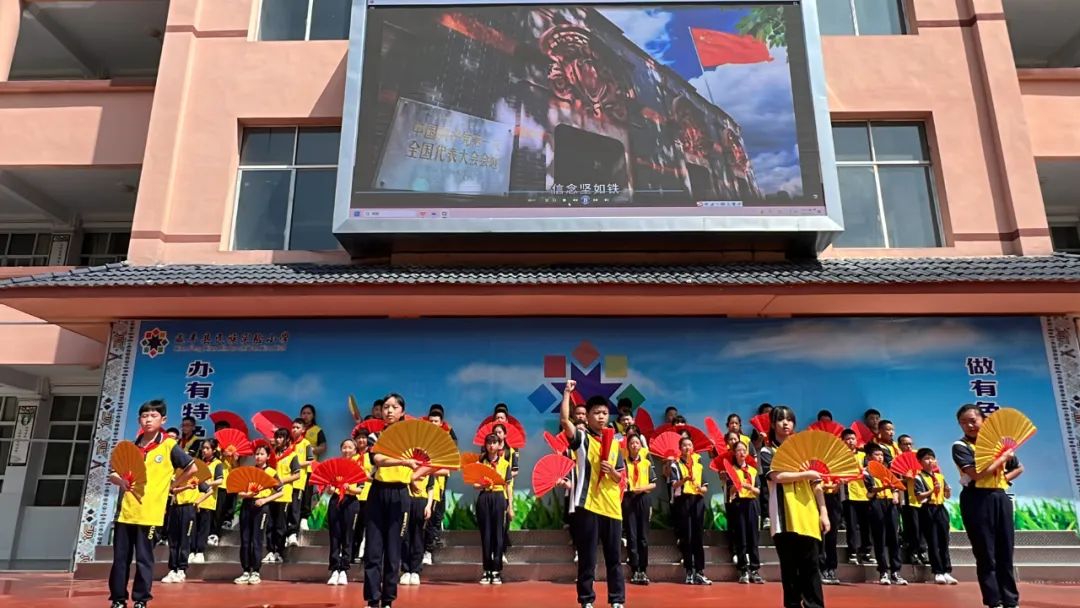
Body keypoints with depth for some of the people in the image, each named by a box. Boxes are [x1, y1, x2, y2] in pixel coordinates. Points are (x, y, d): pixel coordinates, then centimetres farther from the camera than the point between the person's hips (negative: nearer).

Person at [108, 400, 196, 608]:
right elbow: (112, 475, 14)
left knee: (144, 559, 3)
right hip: (126, 511, 4)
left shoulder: (169, 446, -4)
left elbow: (192, 468, 1)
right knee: (120, 558, 8)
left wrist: (172, 485, 1)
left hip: (149, 513, -4)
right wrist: (121, 481, -7)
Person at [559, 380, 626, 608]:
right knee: (587, 557, 2)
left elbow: (619, 478, 14)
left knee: (614, 557, 10)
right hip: (587, 504, -4)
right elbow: (564, 420, -20)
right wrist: (567, 393, -17)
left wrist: (611, 470, -8)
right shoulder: (581, 438, 0)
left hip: (611, 506, 4)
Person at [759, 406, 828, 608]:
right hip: (784, 517, -2)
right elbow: (777, 476, -12)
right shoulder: (767, 452, 6)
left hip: (807, 515, 2)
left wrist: (823, 512, 3)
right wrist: (807, 474, -9)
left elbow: (816, 484, 11)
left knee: (811, 566, -1)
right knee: (789, 567, 4)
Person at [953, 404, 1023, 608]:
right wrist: (1003, 457, -9)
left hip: (1000, 498, 5)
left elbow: (1019, 468, 23)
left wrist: (1005, 478, 4)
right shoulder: (961, 446, -5)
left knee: (1005, 553, 8)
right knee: (986, 555, 1)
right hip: (977, 500, -4)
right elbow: (977, 473, -18)